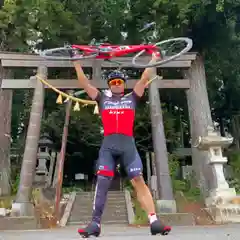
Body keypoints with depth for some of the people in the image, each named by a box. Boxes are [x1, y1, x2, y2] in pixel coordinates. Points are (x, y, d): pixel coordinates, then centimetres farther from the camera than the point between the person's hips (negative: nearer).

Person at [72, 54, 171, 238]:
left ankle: (154, 222, -10)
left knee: (139, 181, -7)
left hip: (128, 144, 0)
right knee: (102, 183, -6)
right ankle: (95, 223, -3)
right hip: (108, 145, 1)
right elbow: (84, 83, 19)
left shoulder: (132, 98, 19)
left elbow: (144, 79, 19)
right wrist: (77, 63, 21)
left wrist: (153, 60, 22)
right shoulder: (103, 98, 20)